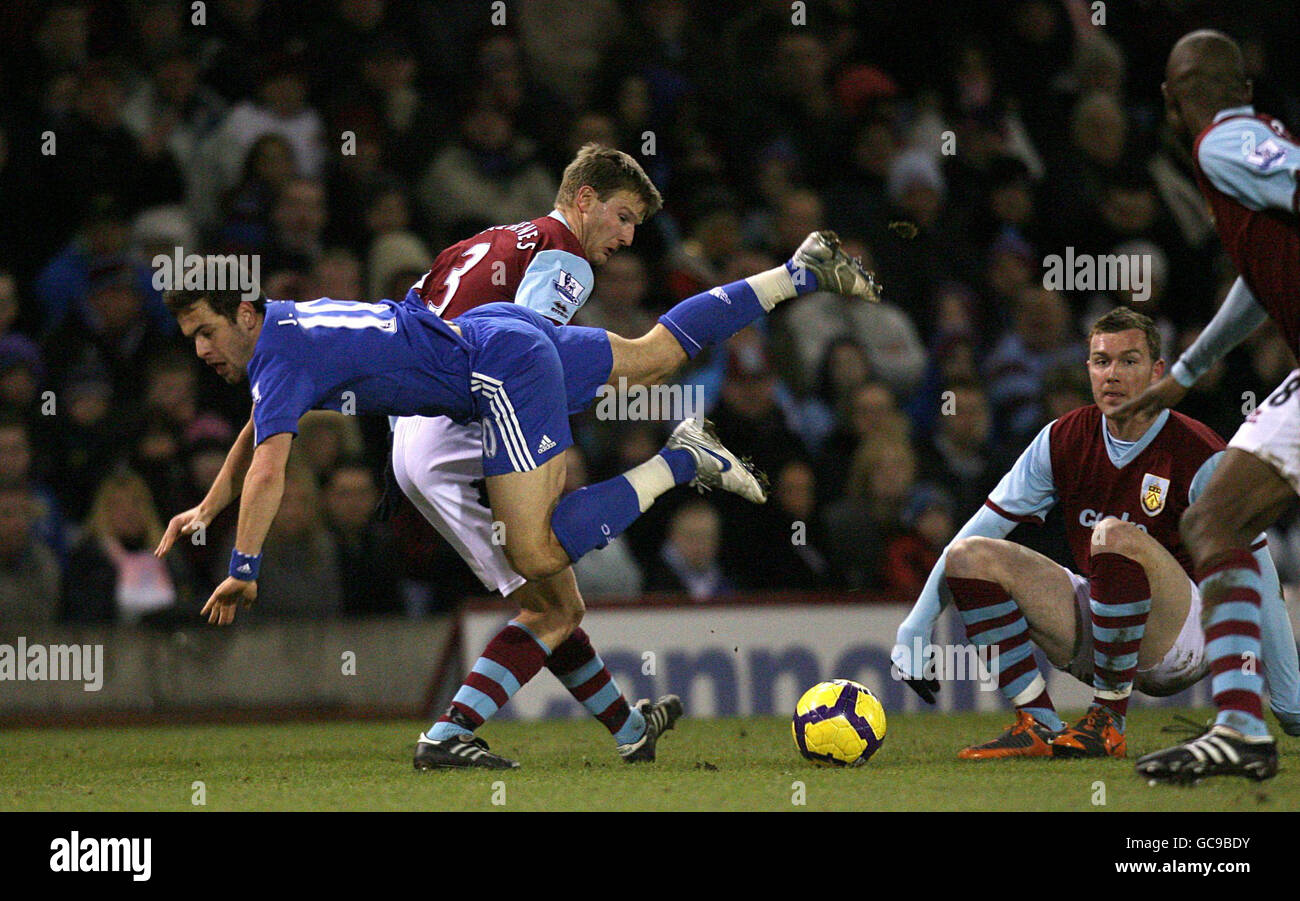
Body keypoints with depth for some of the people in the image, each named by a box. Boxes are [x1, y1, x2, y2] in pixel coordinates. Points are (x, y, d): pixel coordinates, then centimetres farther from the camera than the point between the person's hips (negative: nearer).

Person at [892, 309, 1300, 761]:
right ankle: (1038, 727, -16)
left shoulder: (1199, 456, -12)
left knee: (1115, 535, -35)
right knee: (969, 556, -12)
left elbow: (1259, 578, -11)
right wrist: (913, 633, -3)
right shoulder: (1063, 440, 2)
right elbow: (980, 531, 4)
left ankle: (1110, 723, -24)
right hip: (1096, 634, 5)